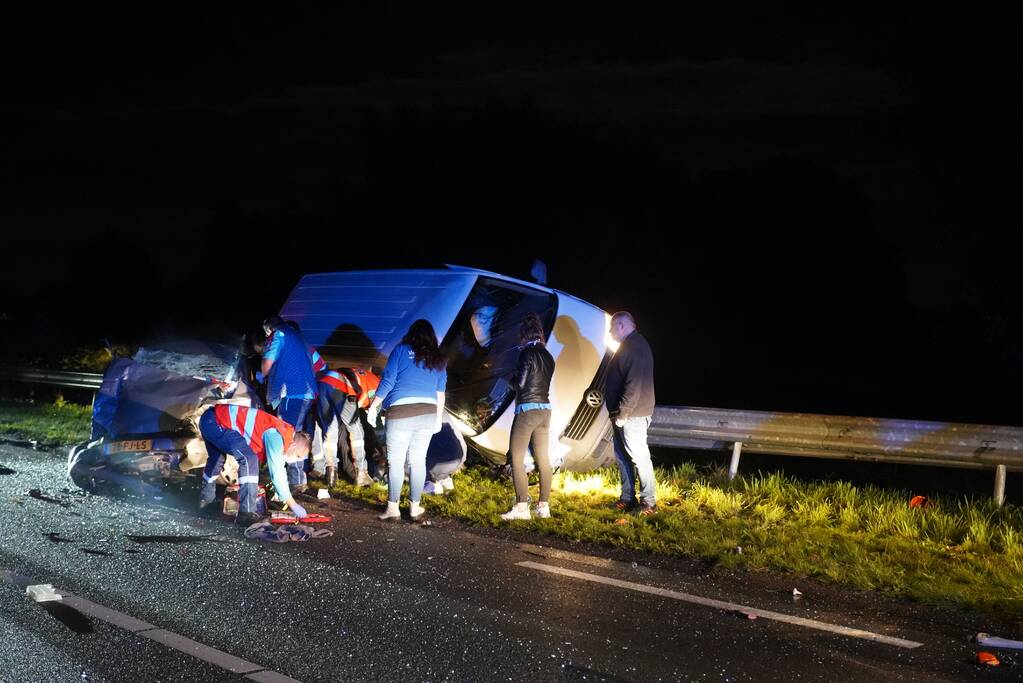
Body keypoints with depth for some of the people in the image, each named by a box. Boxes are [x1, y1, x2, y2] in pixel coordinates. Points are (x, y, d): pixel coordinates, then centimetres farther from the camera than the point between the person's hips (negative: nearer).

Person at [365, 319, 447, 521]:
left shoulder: (401, 350, 1)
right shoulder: (438, 359, 12)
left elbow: (387, 381, -3)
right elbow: (441, 391, 12)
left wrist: (373, 407, 3)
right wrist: (438, 418, 20)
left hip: (400, 413, -4)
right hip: (427, 414, 4)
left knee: (395, 461, 0)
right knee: (418, 460, 8)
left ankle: (393, 508, 1)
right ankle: (414, 507, 11)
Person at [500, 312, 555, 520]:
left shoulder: (527, 353, -11)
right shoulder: (548, 355, 12)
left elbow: (520, 383, -14)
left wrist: (511, 380, 7)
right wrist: (517, 382, 15)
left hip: (527, 409, -8)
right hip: (545, 409, 8)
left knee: (517, 459, -5)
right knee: (543, 460, 9)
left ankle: (522, 507, -10)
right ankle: (544, 506, 13)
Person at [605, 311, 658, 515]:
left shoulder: (635, 347, -17)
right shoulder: (629, 345, 18)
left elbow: (634, 384, -24)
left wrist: (623, 413, -23)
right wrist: (617, 412, 20)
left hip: (632, 414, -11)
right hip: (623, 414, 11)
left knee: (639, 456, -7)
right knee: (622, 456, 15)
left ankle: (649, 502, -3)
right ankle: (627, 499, 22)